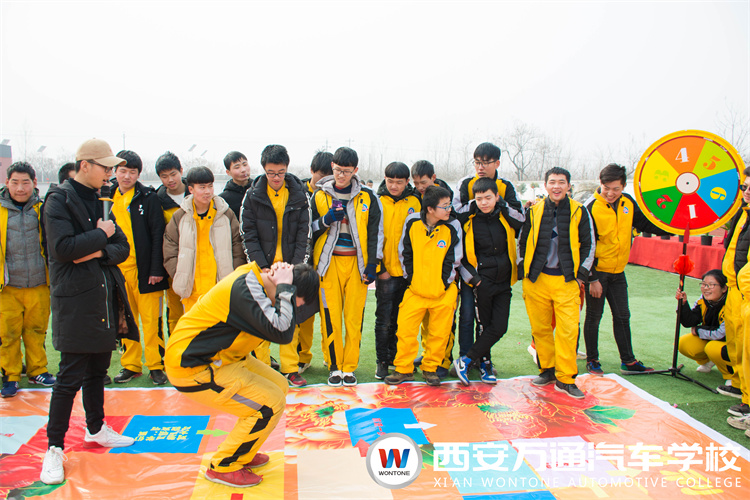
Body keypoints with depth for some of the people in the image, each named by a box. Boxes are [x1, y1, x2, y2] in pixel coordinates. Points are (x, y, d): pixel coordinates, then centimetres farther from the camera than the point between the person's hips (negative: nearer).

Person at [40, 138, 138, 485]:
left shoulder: (100, 201, 14)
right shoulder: (60, 199, -8)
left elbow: (122, 247, 10)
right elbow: (62, 248, -21)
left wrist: (99, 253, -9)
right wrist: (100, 235, -10)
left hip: (104, 297, 7)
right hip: (75, 300, -7)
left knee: (98, 369, 17)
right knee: (71, 376, -4)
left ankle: (96, 429, 33)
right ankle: (54, 448, 7)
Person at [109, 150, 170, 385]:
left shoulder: (148, 197, -3)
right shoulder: (108, 198, 10)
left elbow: (158, 234, -7)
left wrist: (156, 269, -13)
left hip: (144, 269, -4)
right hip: (117, 269, 4)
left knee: (151, 320, 0)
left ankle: (155, 365, 10)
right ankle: (130, 365, 21)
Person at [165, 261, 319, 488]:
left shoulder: (256, 280, 3)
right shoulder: (245, 288, -27)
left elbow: (286, 324, 7)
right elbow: (281, 333, -33)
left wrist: (284, 286, -7)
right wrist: (285, 288, -23)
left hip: (219, 357, 10)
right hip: (190, 367, -10)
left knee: (279, 386, 11)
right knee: (271, 403, -12)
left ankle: (241, 454, 24)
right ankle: (223, 466, 5)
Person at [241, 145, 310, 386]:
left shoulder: (299, 196, 2)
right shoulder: (253, 196, 0)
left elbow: (304, 233, 2)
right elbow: (248, 234, -2)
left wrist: (297, 265, -9)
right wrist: (262, 266, -12)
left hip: (290, 267, 1)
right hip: (262, 268, 0)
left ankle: (290, 368, 12)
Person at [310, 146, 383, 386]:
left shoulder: (367, 197, 5)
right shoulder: (320, 196, 7)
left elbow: (375, 232, 7)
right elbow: (309, 229, 10)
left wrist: (372, 264, 0)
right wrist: (327, 220, -9)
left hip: (357, 263, 0)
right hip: (329, 263, 0)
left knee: (355, 317, 0)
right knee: (330, 316, -2)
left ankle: (349, 367, 11)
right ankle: (335, 366, 11)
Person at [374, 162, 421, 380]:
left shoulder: (414, 202, 5)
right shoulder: (377, 202, 1)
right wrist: (378, 267, -7)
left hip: (408, 272, 2)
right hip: (385, 272, -2)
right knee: (384, 319, 2)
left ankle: (397, 357, 23)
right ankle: (382, 360, 15)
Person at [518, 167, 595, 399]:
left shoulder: (579, 211, 3)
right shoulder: (534, 211, 6)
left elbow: (589, 244, 8)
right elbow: (522, 242, 14)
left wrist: (582, 275, 2)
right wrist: (523, 272, 7)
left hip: (567, 280, -1)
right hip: (536, 279, 2)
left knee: (568, 329, -7)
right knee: (540, 328, 6)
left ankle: (565, 378, 3)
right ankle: (547, 370, 22)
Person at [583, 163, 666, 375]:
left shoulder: (628, 202, -1)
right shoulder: (591, 208, -18)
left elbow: (644, 223, 14)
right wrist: (592, 279, -18)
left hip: (617, 271, 6)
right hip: (596, 271, -6)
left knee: (622, 316, 11)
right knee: (594, 316, 5)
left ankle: (628, 361, 21)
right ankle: (592, 360, 18)